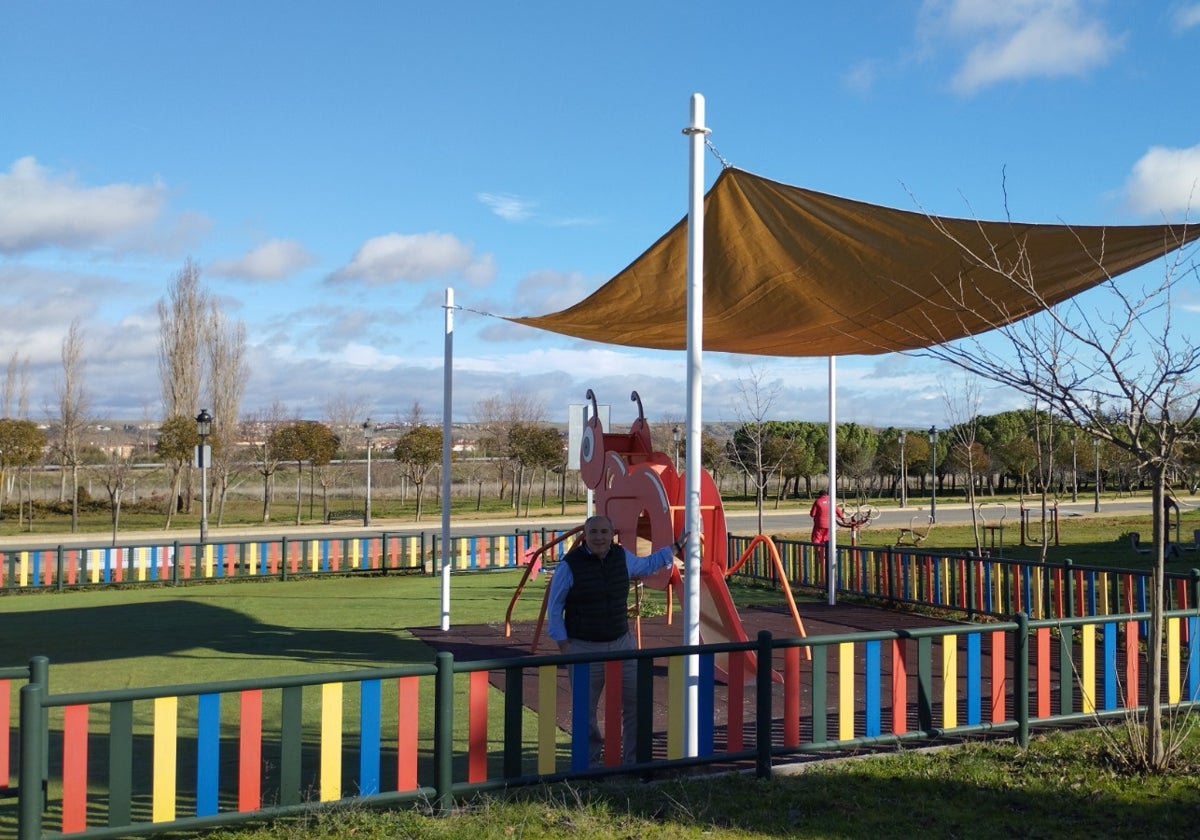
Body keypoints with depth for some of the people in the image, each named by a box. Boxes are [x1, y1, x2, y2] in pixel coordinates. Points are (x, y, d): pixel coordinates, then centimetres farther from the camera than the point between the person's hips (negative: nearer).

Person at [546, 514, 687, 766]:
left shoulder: (622, 556, 3)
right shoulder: (570, 565, -11)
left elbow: (647, 565, 27)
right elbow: (554, 609, -3)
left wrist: (677, 545, 31)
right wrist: (564, 649, -6)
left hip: (622, 644, 4)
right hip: (584, 649, -4)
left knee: (636, 702, 2)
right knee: (586, 712, 3)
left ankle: (634, 761, 16)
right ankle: (590, 763, 22)